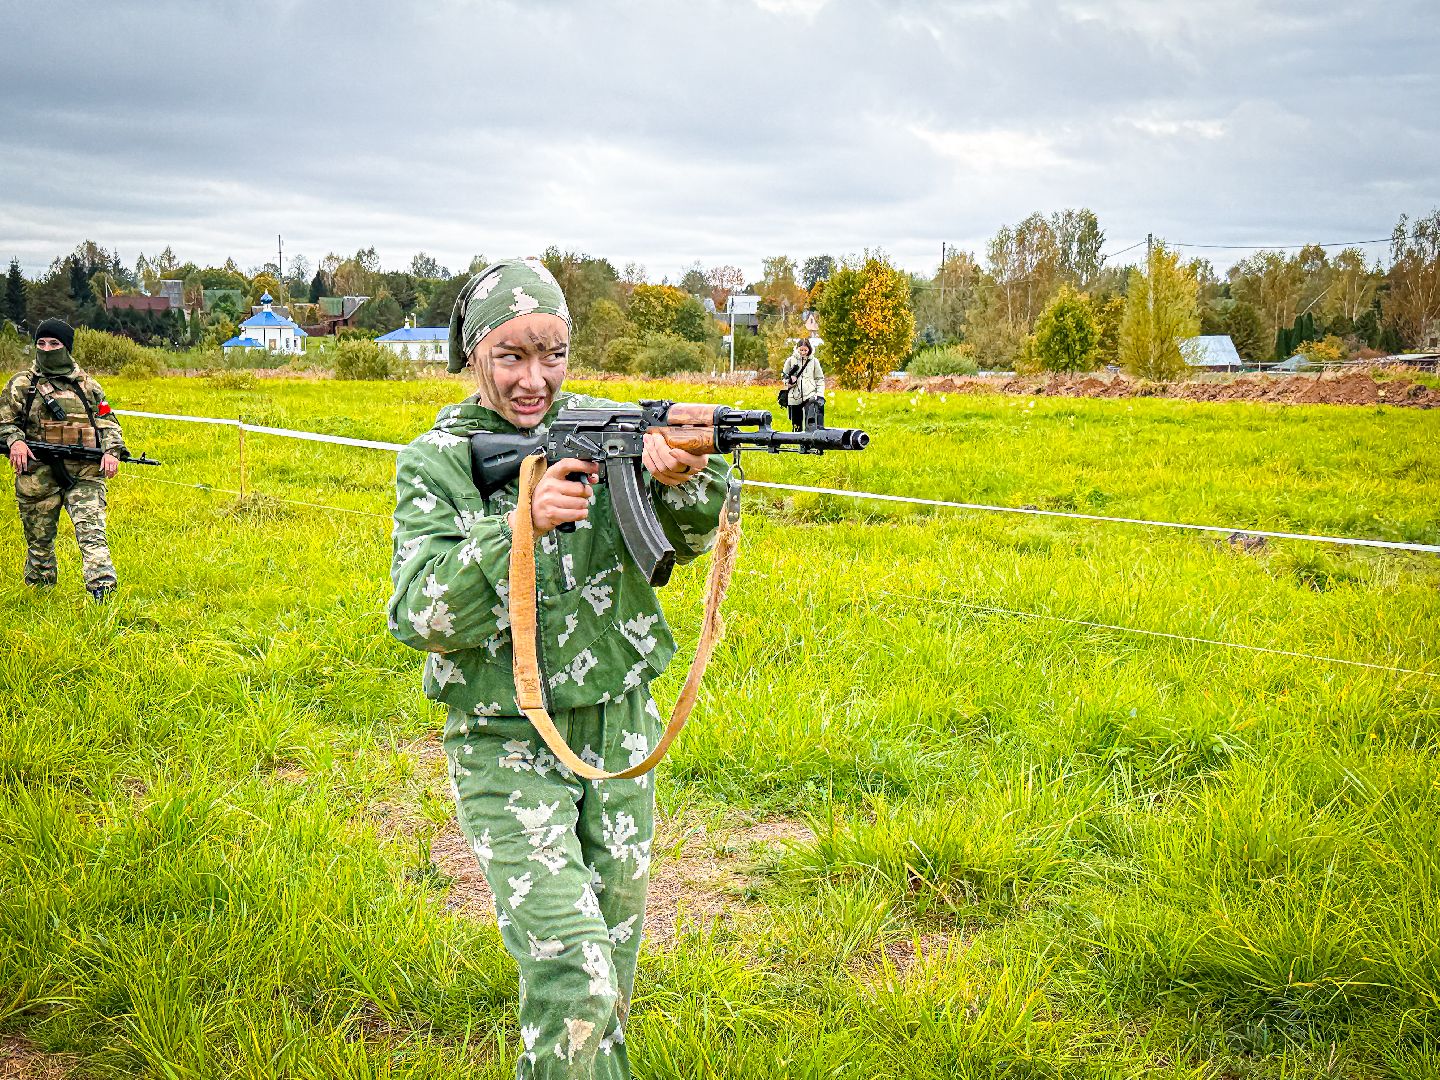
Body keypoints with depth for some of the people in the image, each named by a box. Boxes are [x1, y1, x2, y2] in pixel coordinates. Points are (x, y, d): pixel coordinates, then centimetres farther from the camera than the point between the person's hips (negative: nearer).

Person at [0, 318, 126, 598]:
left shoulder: (88, 385, 11)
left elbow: (108, 422, 13)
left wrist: (112, 451, -5)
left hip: (85, 475, 0)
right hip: (38, 477, 1)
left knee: (92, 532, -16)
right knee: (39, 539, 10)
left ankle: (103, 588, -25)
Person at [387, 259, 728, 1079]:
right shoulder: (437, 462, -7)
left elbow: (690, 538, -12)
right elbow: (421, 619, -16)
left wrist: (687, 479, -35)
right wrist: (519, 527, -30)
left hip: (619, 729, 4)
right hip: (508, 746, -3)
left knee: (614, 963, 19)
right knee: (574, 983, -13)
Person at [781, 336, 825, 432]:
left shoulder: (814, 361, 5)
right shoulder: (791, 360, 5)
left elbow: (820, 379, 10)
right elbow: (783, 376, 13)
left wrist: (820, 395, -2)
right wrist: (789, 381, -10)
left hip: (810, 396, -2)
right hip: (794, 397, 2)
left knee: (811, 424, -21)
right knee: (797, 425, 10)